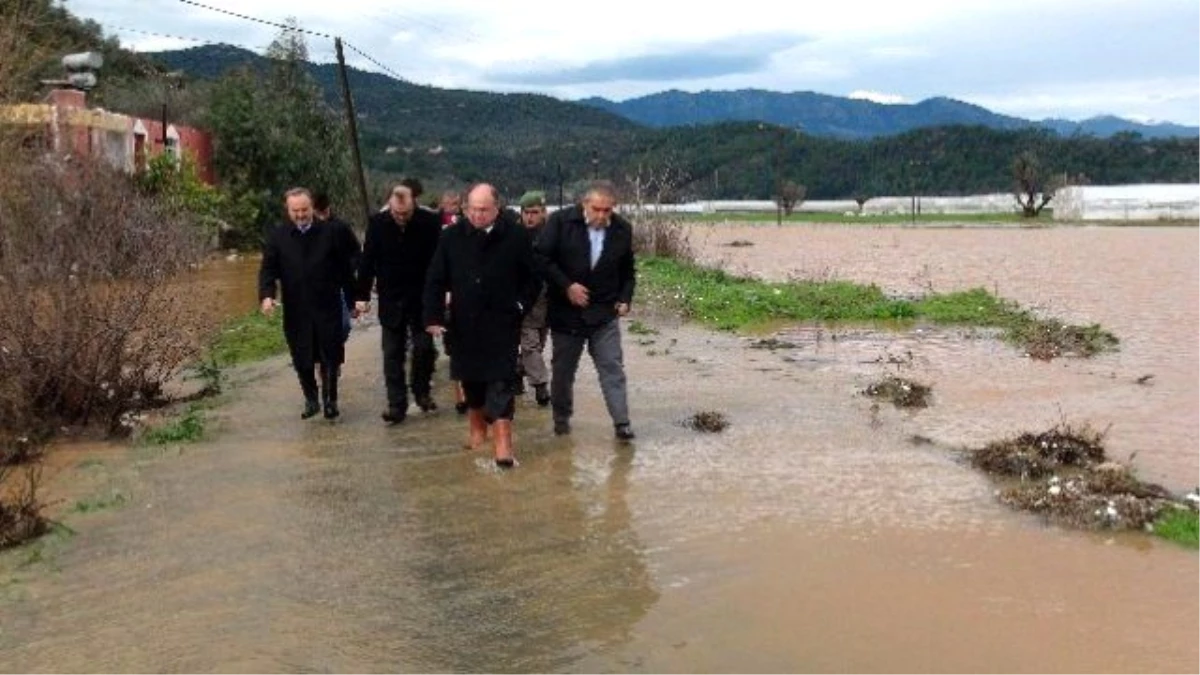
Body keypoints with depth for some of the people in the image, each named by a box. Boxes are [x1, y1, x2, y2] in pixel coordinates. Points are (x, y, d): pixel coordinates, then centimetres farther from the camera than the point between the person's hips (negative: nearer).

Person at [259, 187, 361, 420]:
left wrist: (353, 299, 4)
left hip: (328, 307, -1)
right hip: (296, 311, 1)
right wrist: (266, 295, -19)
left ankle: (330, 401, 21)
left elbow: (346, 268, 2)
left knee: (330, 358, 5)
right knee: (302, 360, 8)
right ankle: (311, 400, 27)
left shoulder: (332, 232, -2)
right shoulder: (277, 236, 1)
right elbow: (268, 269, -1)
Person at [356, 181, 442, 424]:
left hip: (422, 298, -1)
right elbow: (367, 261, -1)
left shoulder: (429, 222, -10)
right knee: (392, 354, 3)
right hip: (391, 300, 1)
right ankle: (396, 404, 7)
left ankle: (422, 391, 25)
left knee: (424, 347, 2)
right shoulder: (377, 223, -7)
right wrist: (363, 295, -2)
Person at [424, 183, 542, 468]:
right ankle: (477, 427, 36)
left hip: (502, 324, -3)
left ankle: (502, 443, -5)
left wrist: (520, 307, -5)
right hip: (465, 324, 3)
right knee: (470, 379, 16)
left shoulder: (516, 236, -8)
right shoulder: (452, 236, -3)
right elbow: (435, 280, 0)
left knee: (501, 382, -6)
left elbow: (533, 278, 2)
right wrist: (434, 317, -7)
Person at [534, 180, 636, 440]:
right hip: (566, 311, -1)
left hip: (605, 313, 1)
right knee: (563, 369, 12)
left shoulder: (622, 230, 0)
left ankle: (621, 422, 0)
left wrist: (625, 298, 0)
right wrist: (566, 286, -17)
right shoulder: (561, 221, -10)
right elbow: (541, 257, -11)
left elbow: (627, 271, 13)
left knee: (612, 368, -3)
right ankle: (561, 417, 30)